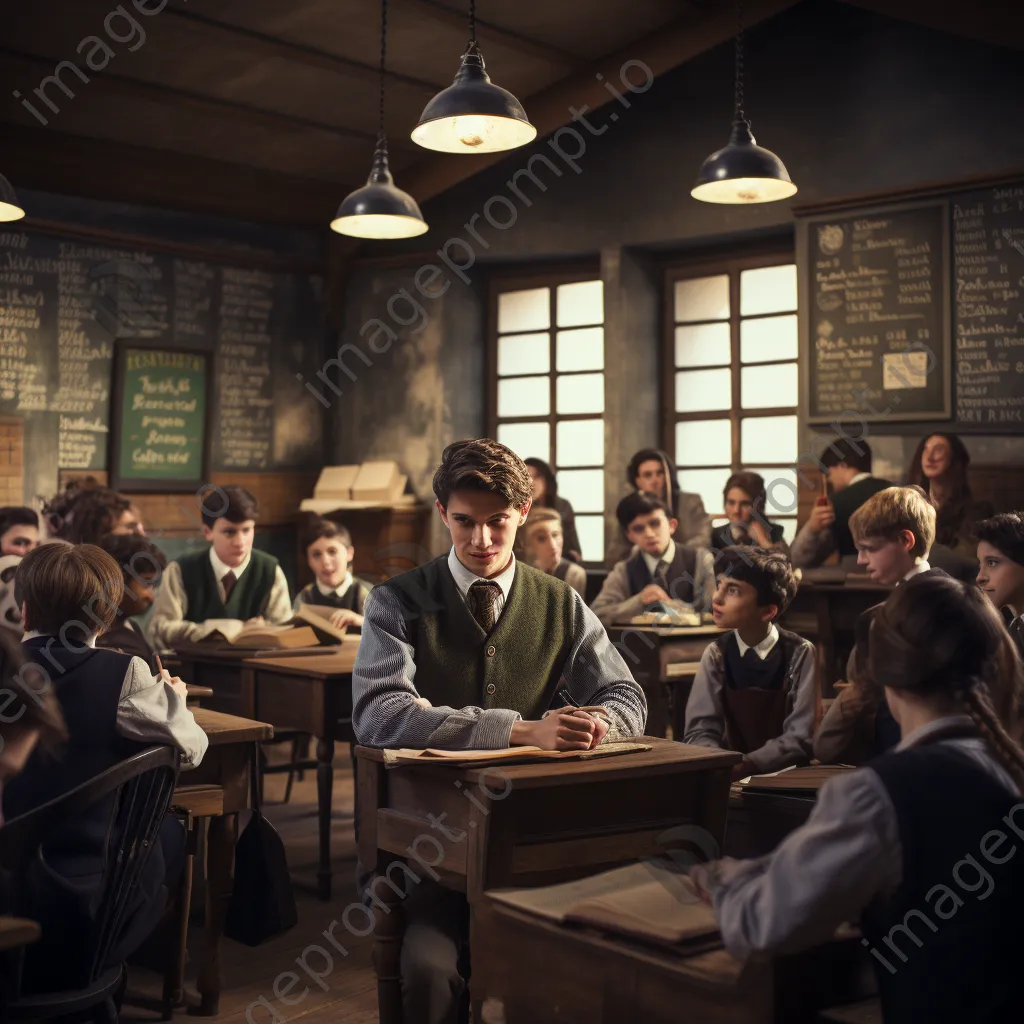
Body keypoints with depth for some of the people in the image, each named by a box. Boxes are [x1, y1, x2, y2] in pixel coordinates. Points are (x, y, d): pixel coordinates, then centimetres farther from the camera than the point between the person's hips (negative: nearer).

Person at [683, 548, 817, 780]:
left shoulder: (800, 653, -7)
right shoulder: (716, 654, 1)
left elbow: (801, 738, -12)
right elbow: (700, 729, -4)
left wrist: (746, 765, -26)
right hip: (731, 772, 2)